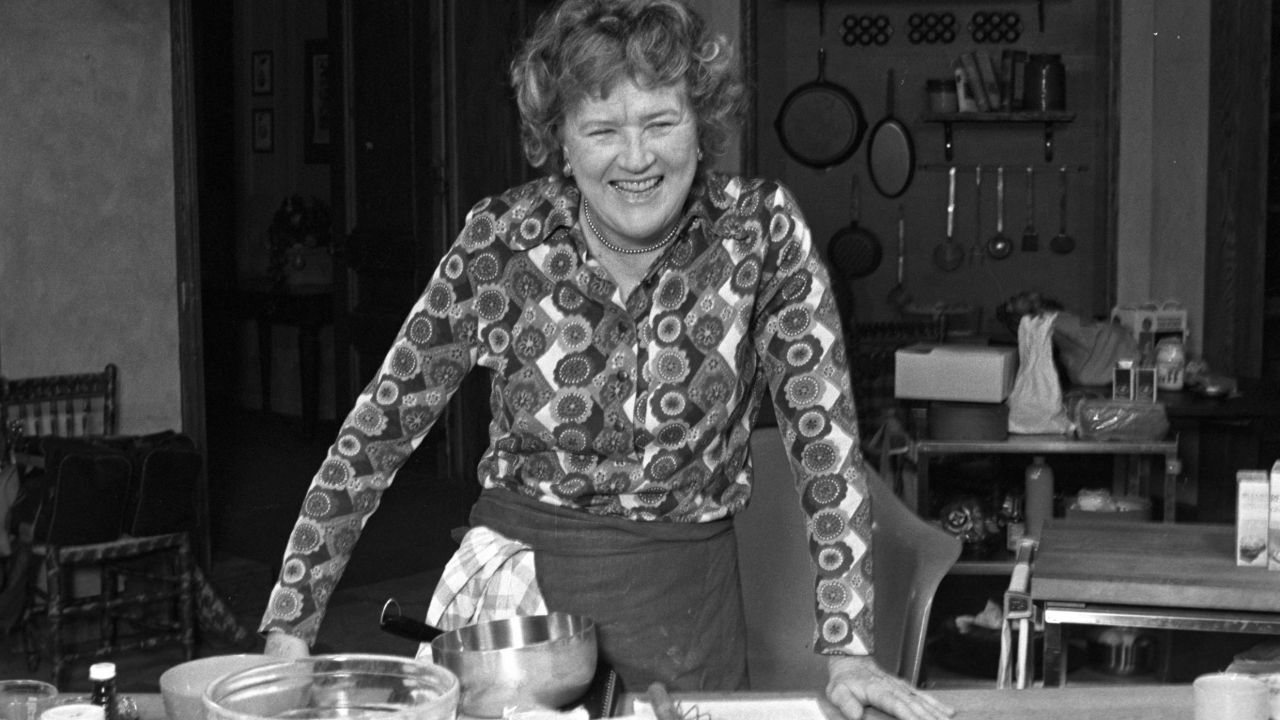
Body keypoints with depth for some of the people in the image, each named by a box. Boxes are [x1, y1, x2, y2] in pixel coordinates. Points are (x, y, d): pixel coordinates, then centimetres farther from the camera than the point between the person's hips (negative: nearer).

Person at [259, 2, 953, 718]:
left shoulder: (764, 232, -12)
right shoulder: (501, 240, -11)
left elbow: (827, 435, -10)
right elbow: (379, 427, -6)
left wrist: (848, 649, -16)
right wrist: (289, 628, -9)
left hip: (681, 585, 0)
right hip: (516, 565, 1)